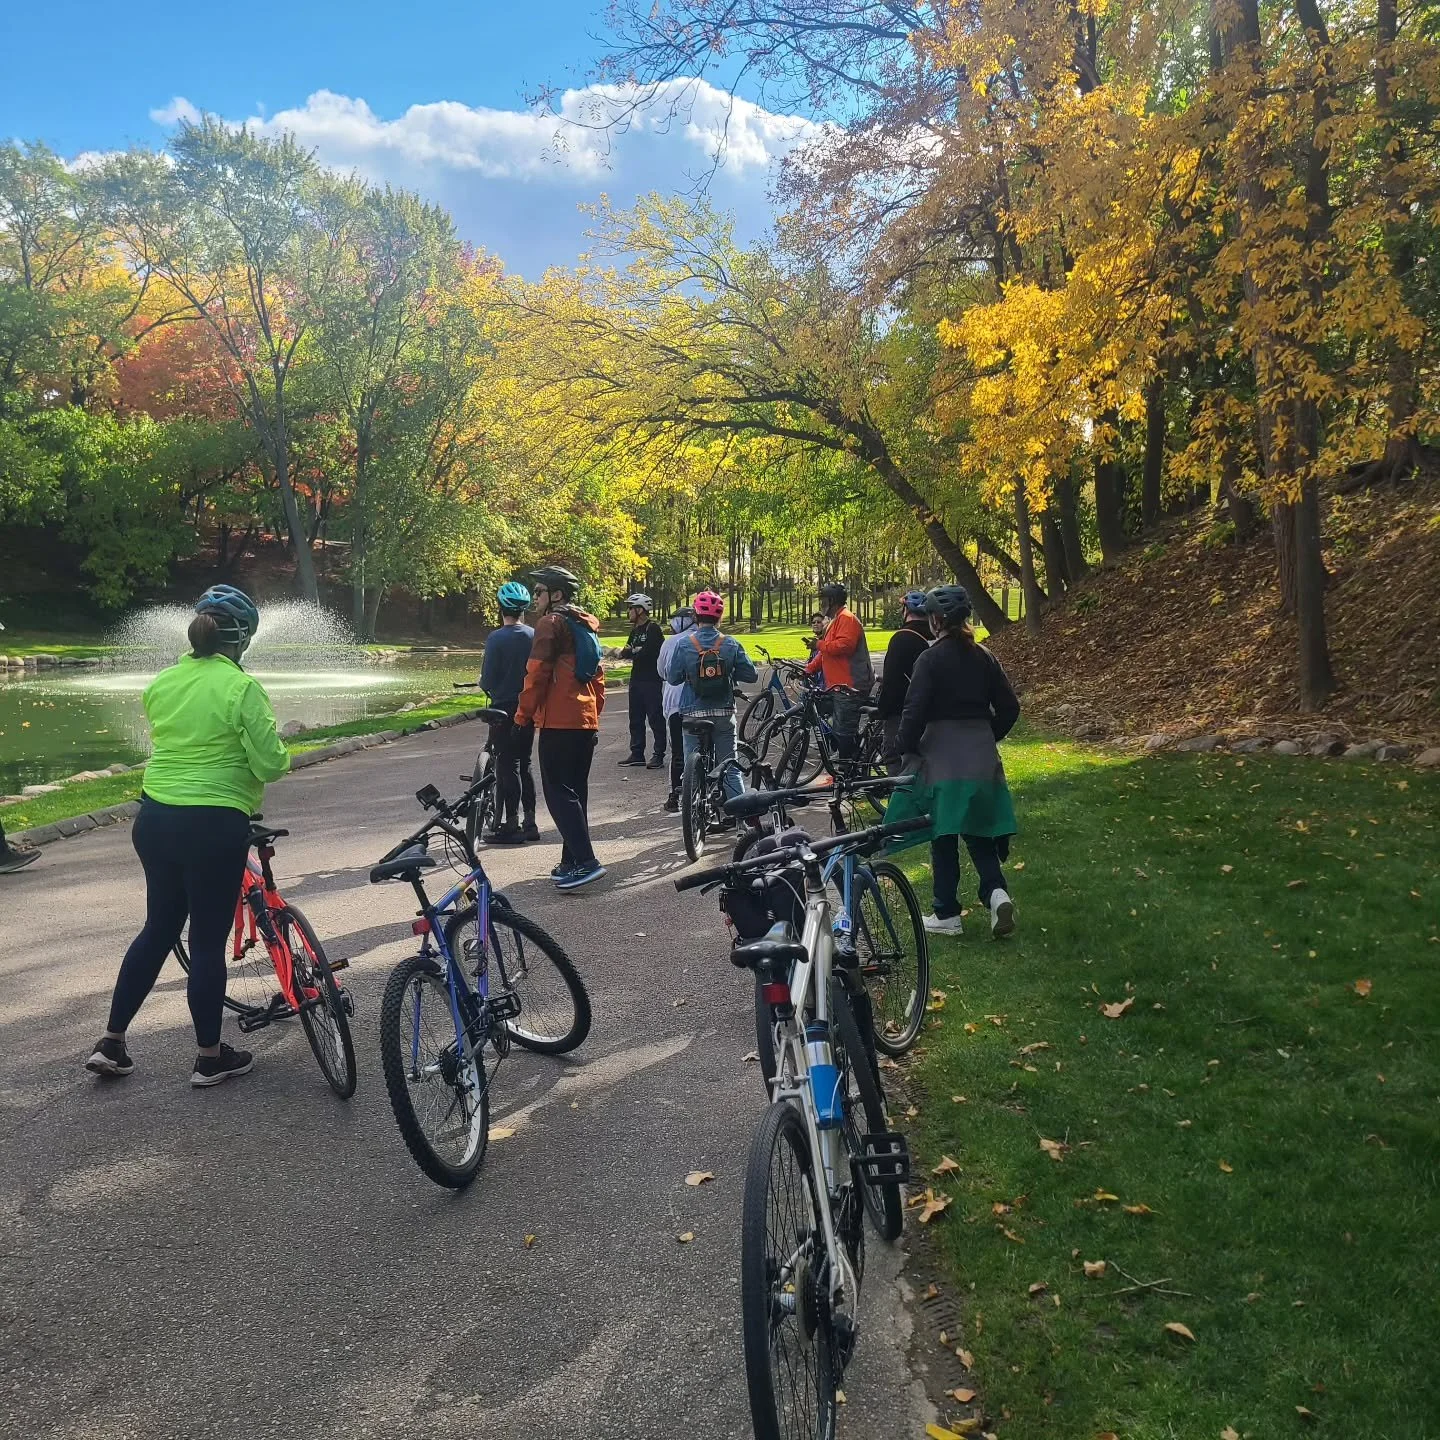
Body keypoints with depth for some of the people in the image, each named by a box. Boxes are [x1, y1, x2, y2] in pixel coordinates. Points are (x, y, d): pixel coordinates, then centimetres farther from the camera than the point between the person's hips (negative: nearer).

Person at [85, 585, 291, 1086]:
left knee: (158, 929, 21)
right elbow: (270, 764, -13)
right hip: (214, 825, -6)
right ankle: (210, 1057, 18)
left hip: (155, 818, 7)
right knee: (208, 940, 5)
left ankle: (111, 1043, 27)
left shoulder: (161, 683, 6)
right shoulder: (242, 688, -14)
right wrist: (276, 747, 7)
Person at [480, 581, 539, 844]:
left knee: (507, 765, 1)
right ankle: (530, 823, 17)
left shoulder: (496, 638, -14)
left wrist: (488, 687, 7)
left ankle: (511, 825, 2)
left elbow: (487, 680, -14)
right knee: (524, 763, 14)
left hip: (504, 708, -5)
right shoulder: (534, 636, 0)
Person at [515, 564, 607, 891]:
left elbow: (537, 674, -13)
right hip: (586, 721, 9)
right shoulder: (586, 627, 19)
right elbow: (598, 678, 22)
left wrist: (523, 714, -5)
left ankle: (585, 861, -16)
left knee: (558, 792, -8)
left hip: (558, 721, -9)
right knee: (575, 790, 13)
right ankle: (572, 862, 16)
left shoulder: (551, 623, -7)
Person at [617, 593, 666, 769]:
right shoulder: (635, 630, 17)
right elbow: (627, 650, 11)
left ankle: (659, 755, 0)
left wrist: (628, 652, -2)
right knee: (636, 718, 12)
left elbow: (644, 653, -20)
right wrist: (635, 652, -12)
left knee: (655, 719, -4)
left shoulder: (653, 629, -11)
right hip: (636, 680, 9)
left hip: (652, 681, -9)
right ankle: (637, 754, 19)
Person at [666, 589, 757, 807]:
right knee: (730, 767, 9)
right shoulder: (731, 644, -3)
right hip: (724, 714, 1)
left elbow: (673, 678, -3)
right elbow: (751, 674, -2)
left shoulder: (684, 644, -7)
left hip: (693, 714, -1)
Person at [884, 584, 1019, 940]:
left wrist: (907, 750, -3)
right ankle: (996, 891, -7)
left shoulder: (930, 659, -11)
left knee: (943, 836, 6)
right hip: (982, 758, 5)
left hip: (942, 756, -5)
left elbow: (915, 711, -16)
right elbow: (1009, 708, 8)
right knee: (977, 830, 15)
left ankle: (947, 915, 13)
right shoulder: (984, 657, 5)